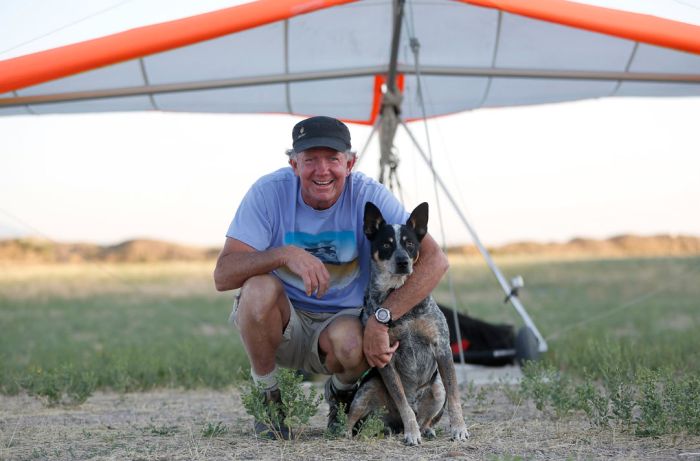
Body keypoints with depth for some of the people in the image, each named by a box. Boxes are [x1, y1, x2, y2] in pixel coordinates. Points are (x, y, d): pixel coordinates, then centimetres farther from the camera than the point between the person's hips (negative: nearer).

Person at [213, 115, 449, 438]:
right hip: (281, 320, 1)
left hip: (342, 318, 0)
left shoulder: (369, 196, -15)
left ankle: (341, 391, 3)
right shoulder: (269, 193, -16)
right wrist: (286, 255, -40)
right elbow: (222, 275, -23)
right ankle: (266, 396, -7)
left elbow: (435, 260, -24)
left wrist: (380, 320, -34)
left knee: (351, 341, -36)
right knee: (260, 287, -32)